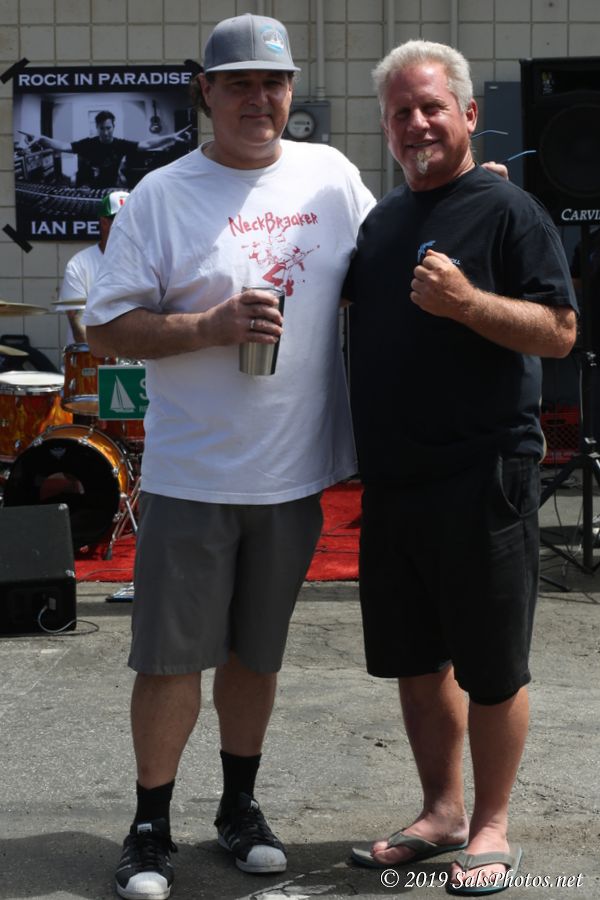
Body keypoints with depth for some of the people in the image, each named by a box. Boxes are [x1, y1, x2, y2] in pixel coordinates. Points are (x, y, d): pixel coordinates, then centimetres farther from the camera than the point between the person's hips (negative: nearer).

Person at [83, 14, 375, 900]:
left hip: (293, 474, 3)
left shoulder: (330, 175, 6)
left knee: (257, 653, 16)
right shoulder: (162, 195, -4)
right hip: (191, 476, -3)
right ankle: (151, 827, 19)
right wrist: (211, 327, -18)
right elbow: (106, 327, -6)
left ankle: (240, 807, 32)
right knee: (171, 657, 4)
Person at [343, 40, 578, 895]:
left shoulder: (506, 209, -6)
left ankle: (491, 827, 18)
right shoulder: (382, 219, 15)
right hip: (393, 479, 7)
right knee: (415, 656, 14)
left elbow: (560, 332, -12)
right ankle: (442, 809, 29)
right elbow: (345, 307, 28)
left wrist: (467, 301, -25)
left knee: (490, 665, 3)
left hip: (482, 479, -7)